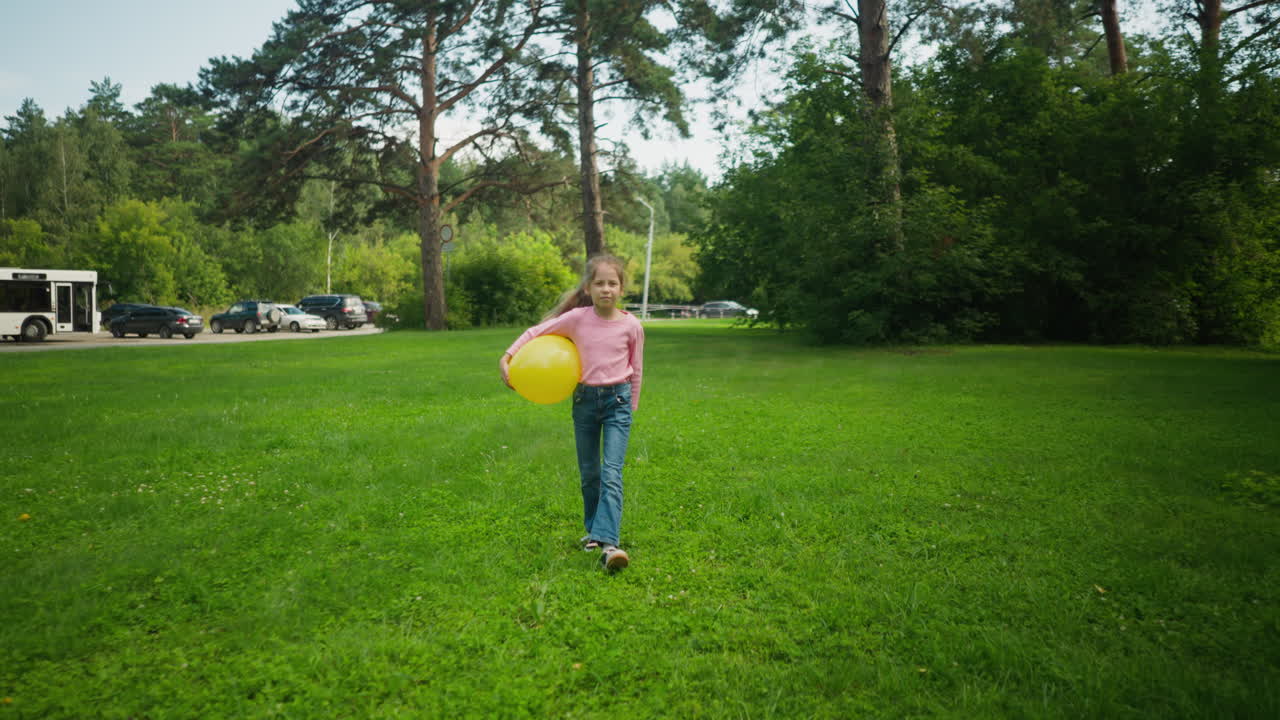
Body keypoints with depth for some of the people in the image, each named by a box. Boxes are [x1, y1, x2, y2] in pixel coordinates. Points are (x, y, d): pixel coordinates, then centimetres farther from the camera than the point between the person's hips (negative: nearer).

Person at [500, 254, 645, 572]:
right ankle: (594, 530, 31)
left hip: (617, 400, -2)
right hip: (584, 399, 2)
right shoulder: (577, 318, -5)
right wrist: (507, 357, -4)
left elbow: (635, 370, 7)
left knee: (611, 474, -14)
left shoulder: (631, 325, -4)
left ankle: (608, 542, -21)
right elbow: (535, 332, 3)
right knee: (589, 473, 13)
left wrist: (631, 408, 11)